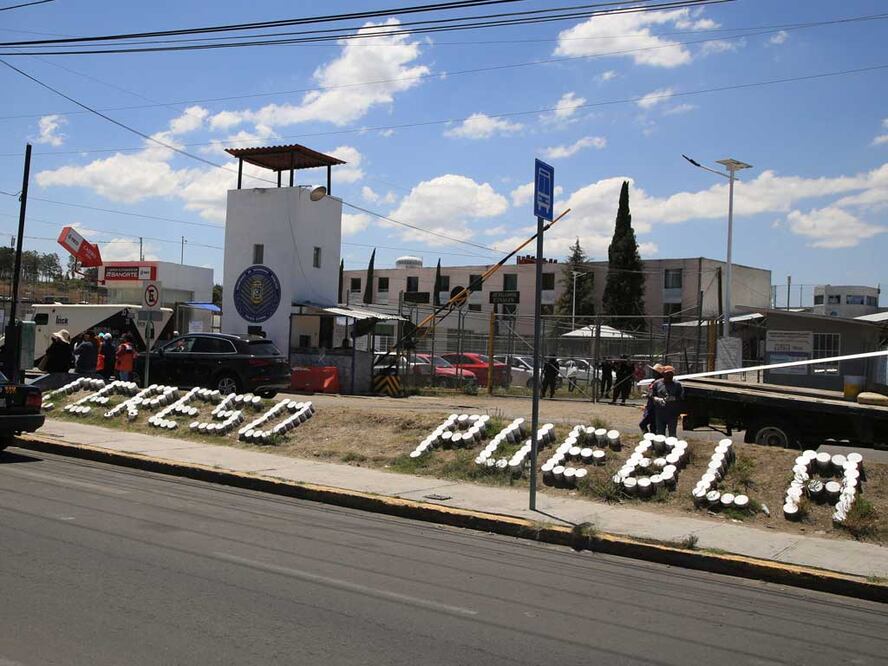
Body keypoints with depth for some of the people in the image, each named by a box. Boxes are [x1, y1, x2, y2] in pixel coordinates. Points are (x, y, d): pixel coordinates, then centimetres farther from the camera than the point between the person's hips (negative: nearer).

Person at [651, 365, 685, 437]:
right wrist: (658, 400, -16)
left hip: (672, 414, -1)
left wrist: (673, 398, -20)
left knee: (672, 434, 3)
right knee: (659, 434, 8)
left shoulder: (677, 384, 0)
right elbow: (652, 396, 4)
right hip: (660, 413, 1)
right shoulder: (657, 383, 3)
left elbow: (681, 398, -1)